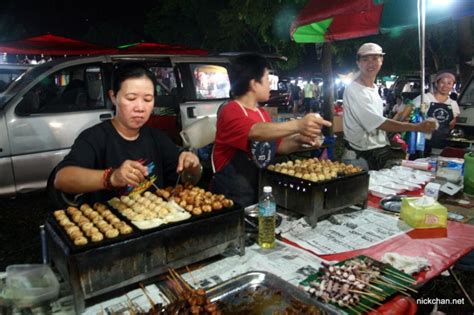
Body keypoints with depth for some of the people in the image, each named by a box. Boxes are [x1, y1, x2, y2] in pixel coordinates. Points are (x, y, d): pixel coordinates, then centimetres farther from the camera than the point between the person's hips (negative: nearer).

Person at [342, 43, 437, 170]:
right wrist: (417, 127, -22)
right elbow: (379, 123, -23)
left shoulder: (374, 88, 11)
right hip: (360, 158, -8)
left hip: (379, 154, 8)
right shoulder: (354, 90, -18)